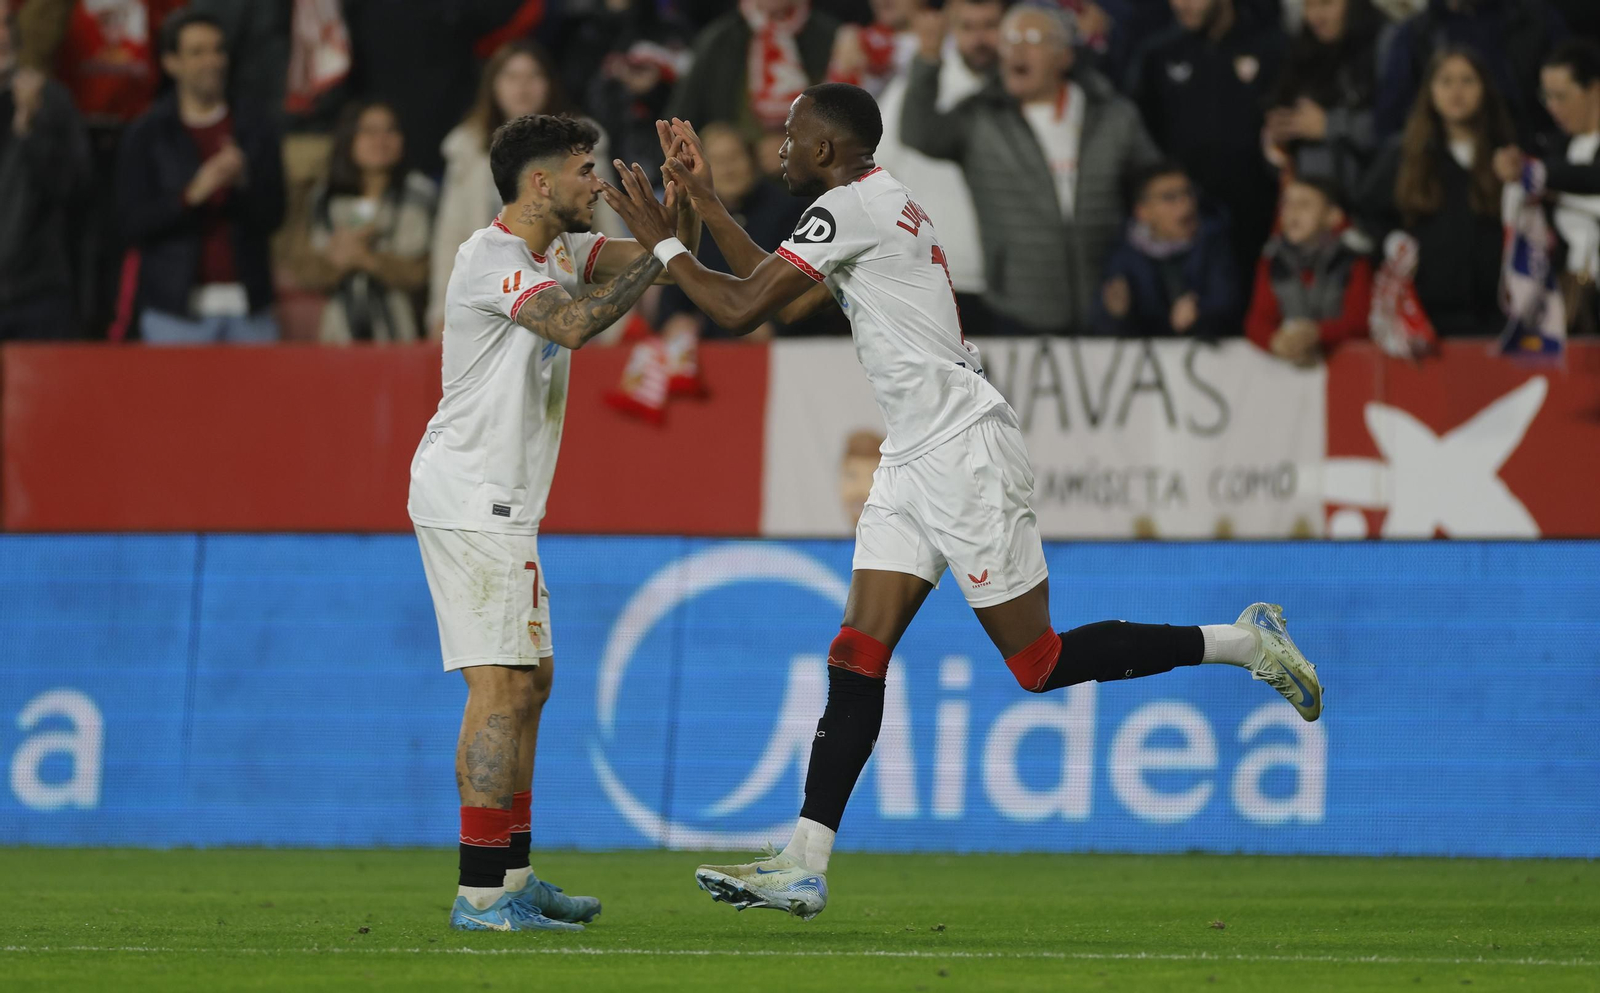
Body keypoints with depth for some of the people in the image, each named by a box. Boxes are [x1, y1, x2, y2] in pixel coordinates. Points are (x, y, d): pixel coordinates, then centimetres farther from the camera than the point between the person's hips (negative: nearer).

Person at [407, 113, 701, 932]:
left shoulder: (560, 248, 14)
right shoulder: (491, 256, -15)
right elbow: (573, 323, -31)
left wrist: (685, 195, -4)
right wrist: (660, 254, -25)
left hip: (501, 505, 10)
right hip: (470, 495, -10)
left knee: (529, 681, 15)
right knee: (501, 684, -14)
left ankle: (511, 874, 21)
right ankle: (480, 894, -17)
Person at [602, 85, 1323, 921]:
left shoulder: (851, 206, -14)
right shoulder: (876, 204, 16)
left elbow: (740, 310, -15)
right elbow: (772, 288, 28)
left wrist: (661, 242, -3)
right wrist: (703, 201, 26)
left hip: (964, 451, -10)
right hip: (917, 457, 10)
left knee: (1038, 662, -5)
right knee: (858, 657, 1)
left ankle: (1244, 643, 6)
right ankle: (804, 867, -4)